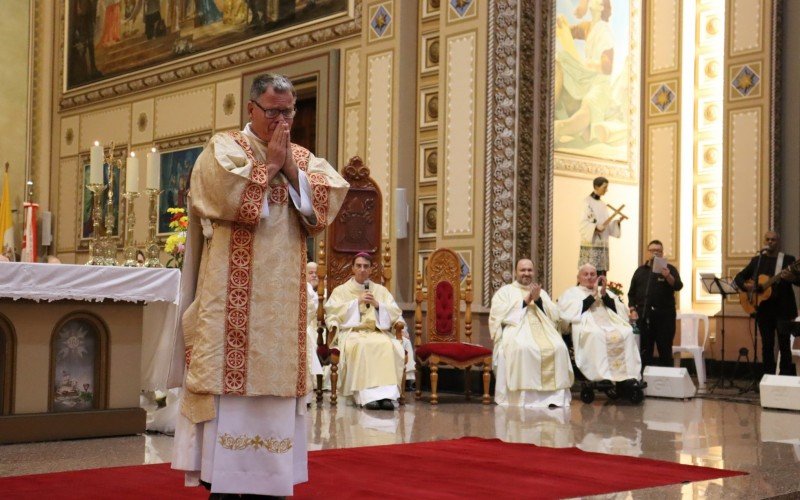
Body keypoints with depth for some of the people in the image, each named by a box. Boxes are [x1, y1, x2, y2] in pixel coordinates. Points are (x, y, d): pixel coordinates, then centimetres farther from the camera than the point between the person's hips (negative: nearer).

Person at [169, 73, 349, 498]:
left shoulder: (304, 158, 16)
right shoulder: (223, 148, 3)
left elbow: (329, 201, 1)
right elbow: (229, 196, -16)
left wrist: (291, 169, -7)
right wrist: (270, 164, -7)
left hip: (284, 297, 5)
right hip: (231, 293, -5)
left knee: (276, 378, 5)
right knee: (229, 369, -7)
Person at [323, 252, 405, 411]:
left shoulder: (381, 290, 21)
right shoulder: (341, 290, 17)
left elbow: (396, 313, 11)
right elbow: (332, 312, -1)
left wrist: (378, 305, -5)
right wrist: (357, 301, -6)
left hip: (377, 332, 2)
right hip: (351, 332, -2)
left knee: (388, 345, -33)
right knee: (360, 346, -37)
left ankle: (386, 394, -39)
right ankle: (367, 395, -42)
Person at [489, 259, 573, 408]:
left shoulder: (542, 292, 24)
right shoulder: (505, 291, 13)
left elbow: (554, 315, 12)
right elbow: (499, 314, -5)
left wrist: (538, 300, -3)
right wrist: (525, 301, -5)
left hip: (542, 330, 4)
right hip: (516, 329, -4)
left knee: (559, 347, -27)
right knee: (523, 348, -37)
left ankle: (554, 395, -23)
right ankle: (524, 397, -32)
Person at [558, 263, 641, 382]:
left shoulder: (606, 292, 29)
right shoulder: (571, 293, 17)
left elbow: (621, 311, 14)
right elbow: (571, 313, -5)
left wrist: (604, 295, 3)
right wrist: (593, 295, -2)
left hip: (612, 325, 4)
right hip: (587, 327, -4)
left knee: (627, 332, -26)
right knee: (596, 334, -37)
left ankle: (628, 376, -30)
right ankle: (602, 377, -41)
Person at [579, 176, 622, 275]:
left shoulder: (602, 204, 17)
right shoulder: (587, 202, -5)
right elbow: (584, 223, -13)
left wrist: (617, 221, 3)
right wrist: (596, 228, -28)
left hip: (602, 244, 7)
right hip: (590, 244, -7)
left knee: (601, 274, 3)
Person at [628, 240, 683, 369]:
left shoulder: (669, 269, 5)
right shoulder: (640, 270, 15)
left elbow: (678, 286, -11)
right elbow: (632, 292, 15)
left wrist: (668, 276, -30)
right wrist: (632, 310, 3)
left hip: (664, 316, -3)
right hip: (643, 315, 3)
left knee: (665, 349, -2)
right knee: (644, 351, 8)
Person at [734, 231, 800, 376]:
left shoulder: (788, 259, 2)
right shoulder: (757, 260, 10)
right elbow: (739, 277, 13)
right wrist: (745, 285, -8)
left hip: (783, 309, -2)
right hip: (763, 309, 3)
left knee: (784, 344, -2)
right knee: (767, 344, 6)